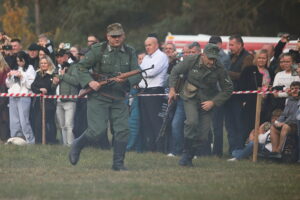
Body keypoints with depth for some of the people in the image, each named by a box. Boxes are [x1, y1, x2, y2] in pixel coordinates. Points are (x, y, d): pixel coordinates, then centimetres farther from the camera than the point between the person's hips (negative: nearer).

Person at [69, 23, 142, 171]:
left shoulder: (130, 52, 7)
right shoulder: (98, 50, -4)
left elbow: (137, 75, 2)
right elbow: (81, 66, 0)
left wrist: (126, 80, -19)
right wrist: (89, 82, -16)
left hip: (118, 99, 4)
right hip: (98, 97, -4)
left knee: (122, 130, -5)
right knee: (98, 129, -11)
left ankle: (118, 163, 5)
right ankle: (77, 146, 16)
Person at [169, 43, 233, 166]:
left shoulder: (219, 69, -13)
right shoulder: (191, 61, -14)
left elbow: (228, 89, -4)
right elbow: (175, 72, 3)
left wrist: (213, 102, -13)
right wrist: (172, 89, -3)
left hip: (207, 102, 2)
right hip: (190, 98, -2)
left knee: (203, 136, -3)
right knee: (192, 122, -28)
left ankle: (189, 157, 17)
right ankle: (186, 153, -13)